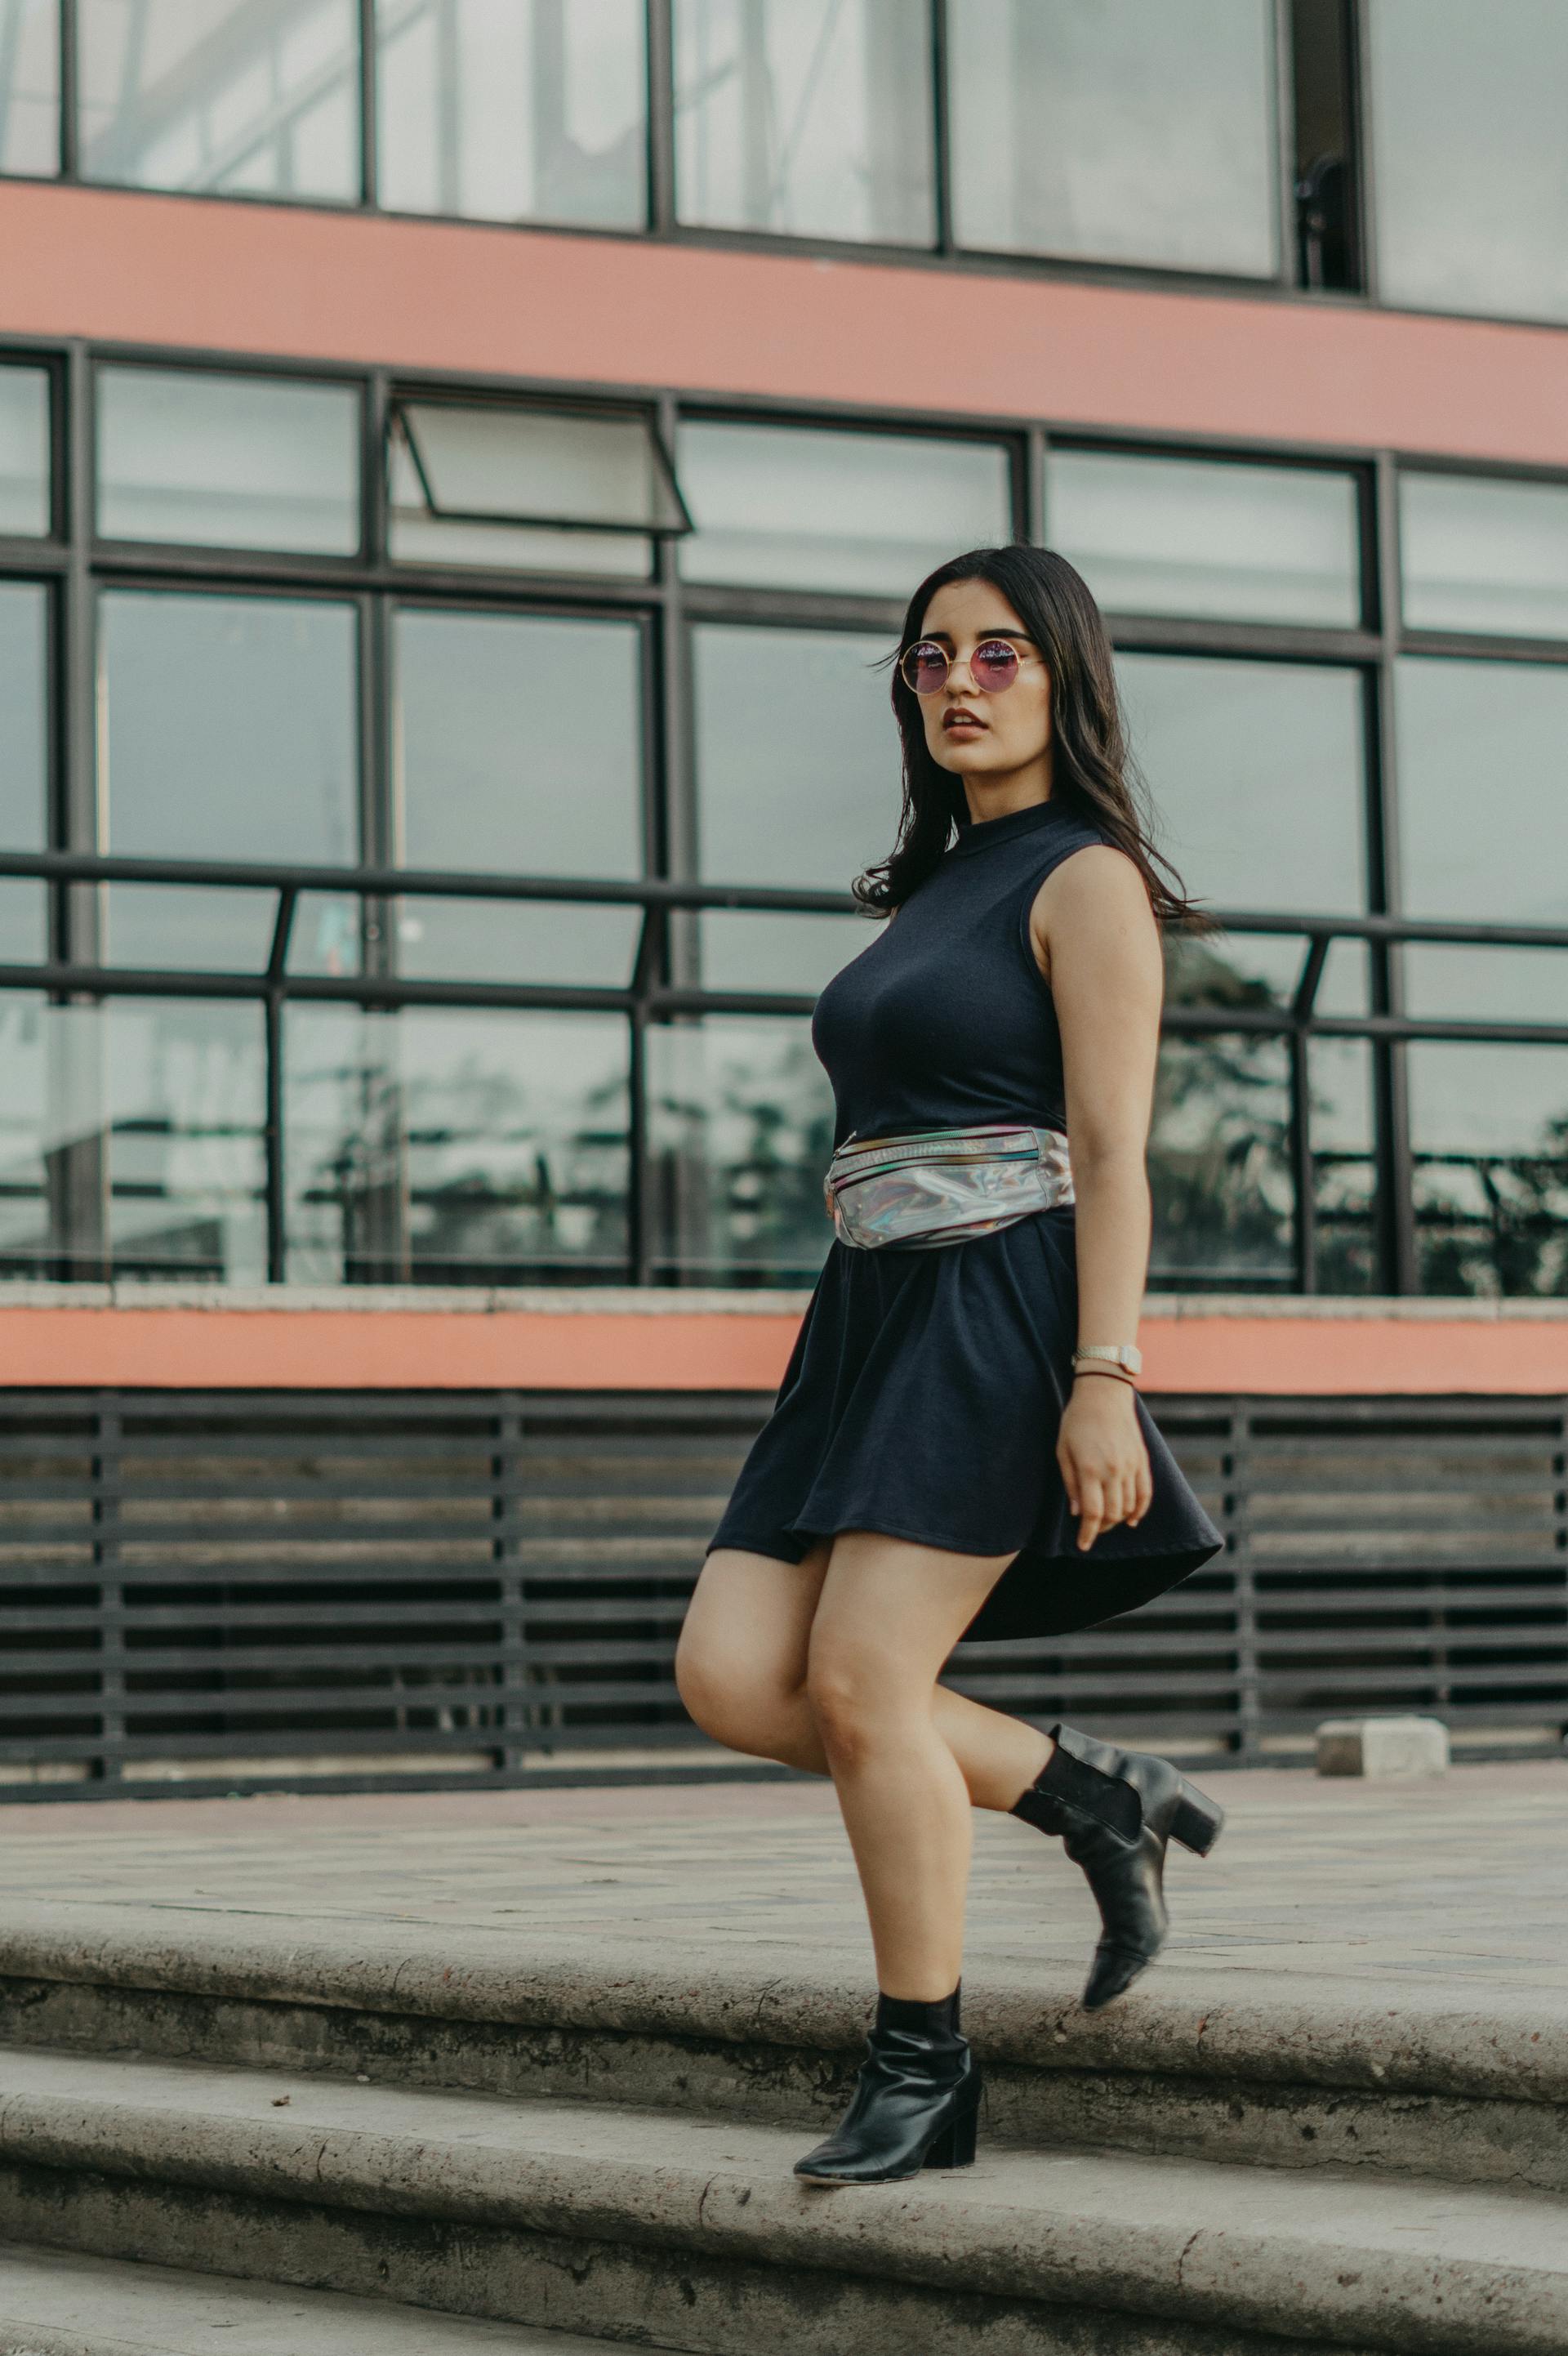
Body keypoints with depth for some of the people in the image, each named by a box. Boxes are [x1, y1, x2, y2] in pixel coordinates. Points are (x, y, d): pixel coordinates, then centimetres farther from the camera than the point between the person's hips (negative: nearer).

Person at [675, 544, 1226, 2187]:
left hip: (997, 1313, -8)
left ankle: (922, 2074, -1)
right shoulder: (929, 893, 22)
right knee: (731, 1676, -5)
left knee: (859, 1682, -15)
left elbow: (1111, 1149, -12)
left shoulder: (1084, 880, -3)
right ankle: (1093, 1800, 10)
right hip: (873, 1316, 8)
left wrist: (1104, 1381, -20)